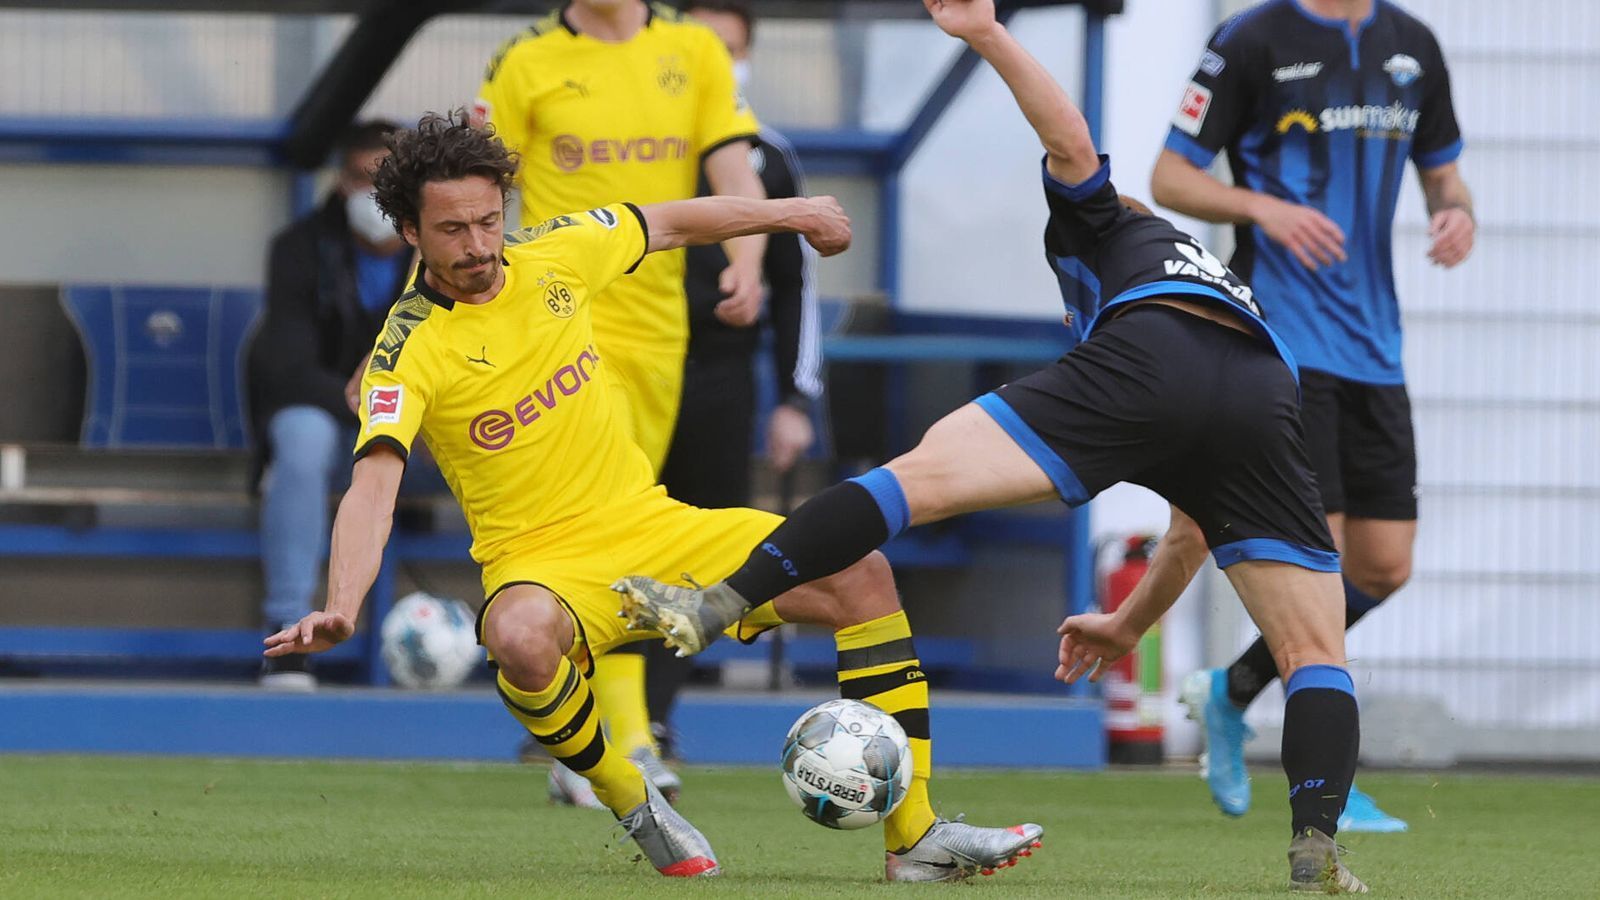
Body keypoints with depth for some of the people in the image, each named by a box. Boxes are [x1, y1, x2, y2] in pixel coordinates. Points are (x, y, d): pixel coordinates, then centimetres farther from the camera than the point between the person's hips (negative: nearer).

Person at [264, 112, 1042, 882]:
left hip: (649, 527, 6)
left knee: (860, 574, -8)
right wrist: (341, 608, -46)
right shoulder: (408, 354, -16)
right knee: (522, 640, -41)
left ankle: (914, 839, -4)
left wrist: (793, 213, 30)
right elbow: (372, 487, -29)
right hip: (542, 565, -6)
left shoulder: (552, 254, 0)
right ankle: (636, 807, -12)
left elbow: (669, 223, 19)